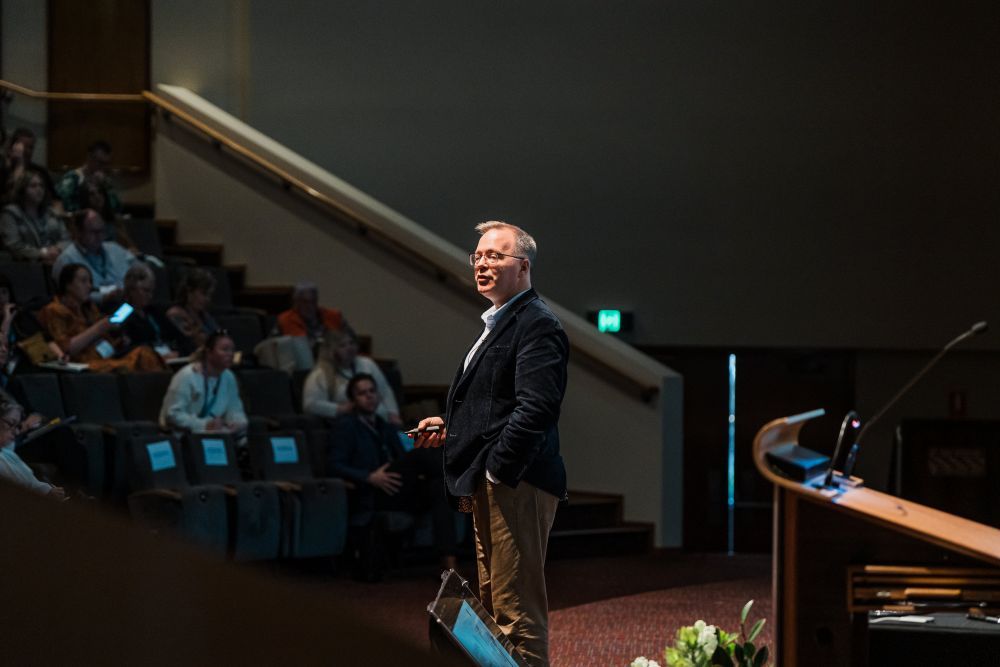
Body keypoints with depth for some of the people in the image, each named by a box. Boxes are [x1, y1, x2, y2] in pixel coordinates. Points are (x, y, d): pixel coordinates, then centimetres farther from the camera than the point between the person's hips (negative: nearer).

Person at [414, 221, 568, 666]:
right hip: (490, 484, 11)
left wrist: (493, 472, -22)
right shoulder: (498, 324, 20)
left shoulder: (537, 325, -13)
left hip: (516, 483, -11)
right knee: (493, 608, 16)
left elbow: (535, 408, -22)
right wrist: (450, 427, 13)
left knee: (517, 612, -9)